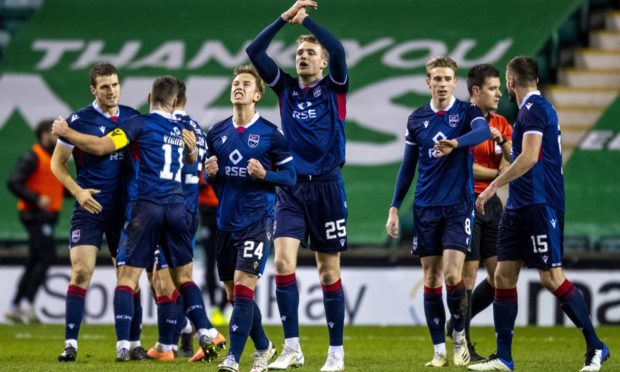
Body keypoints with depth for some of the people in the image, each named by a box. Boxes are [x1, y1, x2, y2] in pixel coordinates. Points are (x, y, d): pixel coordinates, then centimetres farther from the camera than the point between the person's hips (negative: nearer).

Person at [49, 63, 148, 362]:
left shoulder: (133, 118, 6)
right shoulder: (78, 121, -5)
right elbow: (57, 163, 1)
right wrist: (78, 191, -12)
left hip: (125, 210, 3)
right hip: (90, 209, -3)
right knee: (81, 272, -12)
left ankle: (134, 343, 13)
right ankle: (71, 343, -10)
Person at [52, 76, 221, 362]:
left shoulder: (140, 124, -4)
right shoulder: (182, 131, 12)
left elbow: (101, 146, -12)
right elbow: (191, 159, 32)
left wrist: (67, 132, -1)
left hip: (145, 207, -4)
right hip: (176, 207, 4)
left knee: (127, 276, -1)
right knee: (184, 276, 15)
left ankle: (123, 345, -11)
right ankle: (206, 334, 4)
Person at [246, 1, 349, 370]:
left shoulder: (334, 88, 1)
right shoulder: (287, 87, 8)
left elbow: (338, 51, -17)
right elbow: (254, 51, -1)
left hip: (327, 187, -2)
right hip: (292, 188, 2)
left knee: (329, 272, 3)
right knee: (283, 260, -13)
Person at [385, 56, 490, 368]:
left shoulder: (466, 112, -1)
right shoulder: (417, 119, 9)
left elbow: (483, 131, -25)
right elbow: (408, 167, 15)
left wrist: (455, 143, -45)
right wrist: (394, 208, 9)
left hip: (458, 206, -3)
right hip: (425, 209, 3)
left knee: (452, 274, -14)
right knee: (431, 278, 2)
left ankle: (460, 335, 9)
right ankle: (439, 350, 8)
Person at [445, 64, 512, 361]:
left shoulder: (501, 124, 12)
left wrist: (502, 140, -15)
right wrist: (498, 174, -7)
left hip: (492, 203, 7)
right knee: (468, 276, -4)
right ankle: (463, 345, 5)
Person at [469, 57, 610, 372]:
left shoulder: (534, 109, -12)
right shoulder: (533, 109, 18)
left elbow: (529, 158, -22)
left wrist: (494, 186, -20)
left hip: (539, 205, -10)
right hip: (519, 206, 10)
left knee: (552, 278, -10)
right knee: (504, 275, 4)